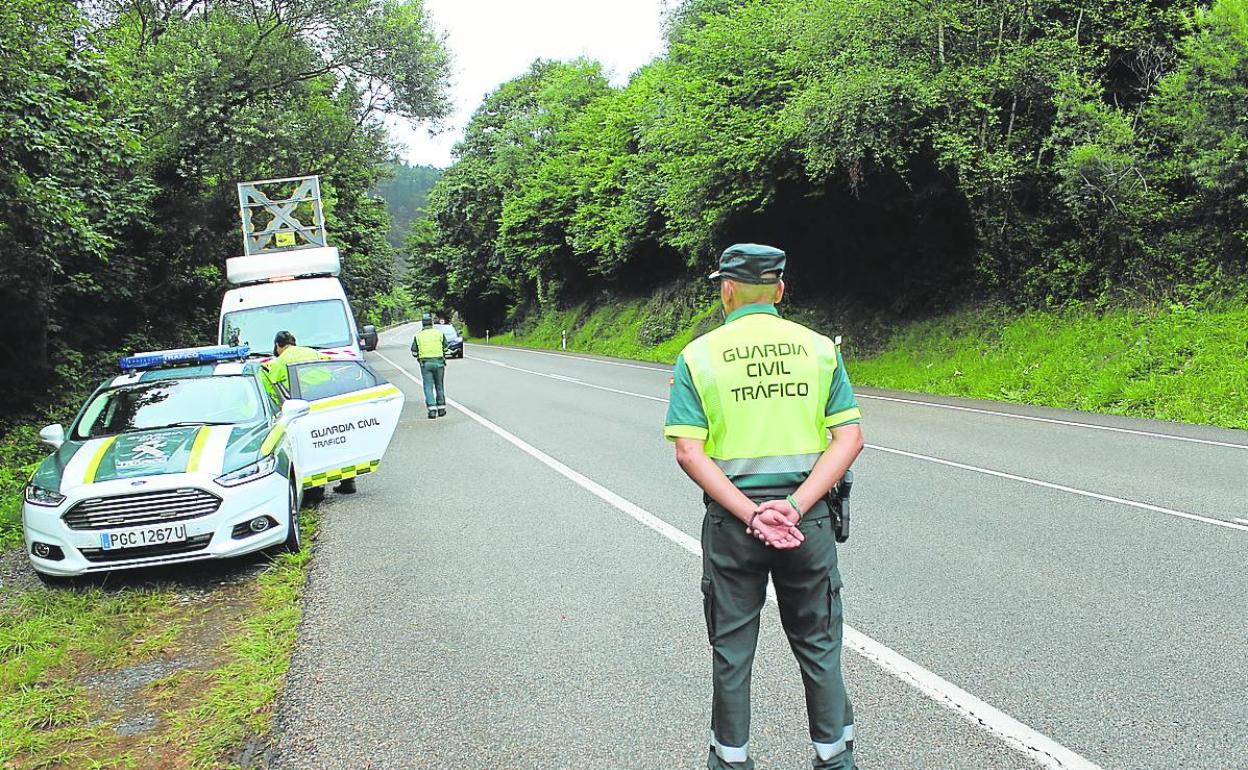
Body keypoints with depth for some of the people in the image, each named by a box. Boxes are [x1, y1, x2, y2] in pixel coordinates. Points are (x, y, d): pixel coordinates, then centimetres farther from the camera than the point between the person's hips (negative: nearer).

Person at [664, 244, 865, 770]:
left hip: (731, 518, -1)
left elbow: (689, 451, -12)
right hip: (808, 517, 1)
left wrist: (750, 514, -14)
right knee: (818, 645, 17)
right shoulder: (819, 348, 2)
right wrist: (795, 506, -13)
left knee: (731, 648, 14)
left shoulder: (699, 355, -3)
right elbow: (850, 437, -6)